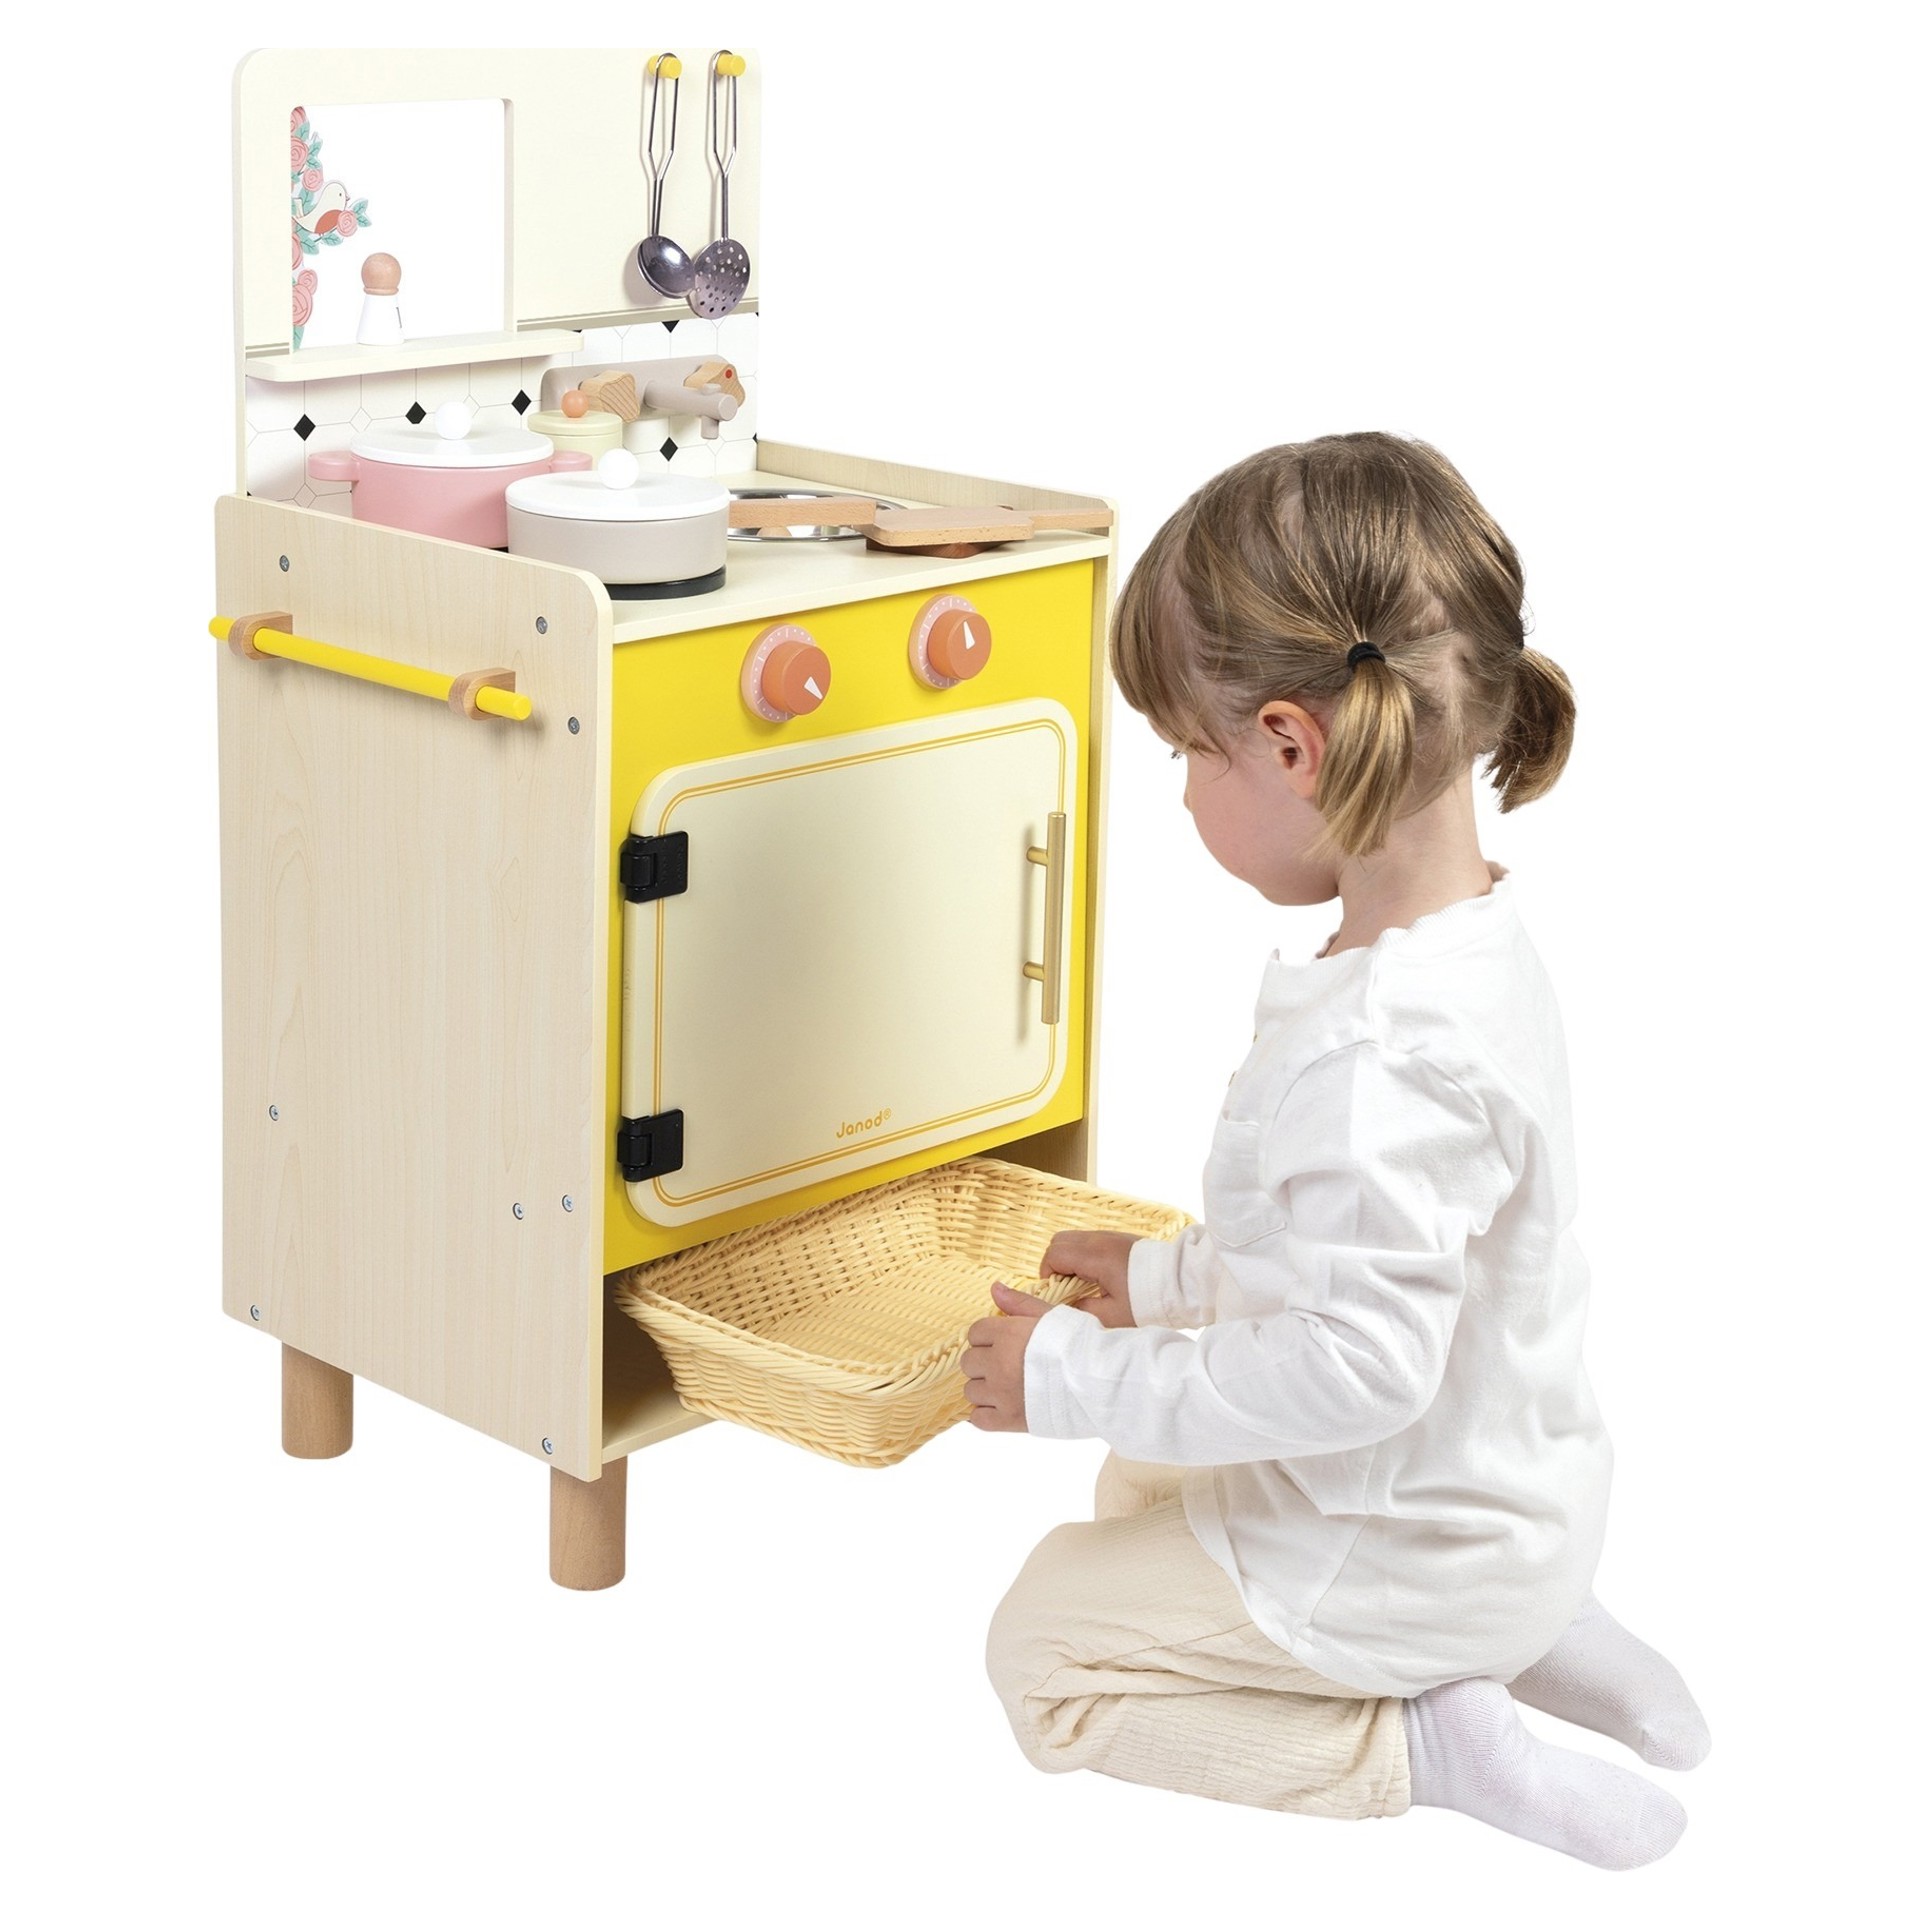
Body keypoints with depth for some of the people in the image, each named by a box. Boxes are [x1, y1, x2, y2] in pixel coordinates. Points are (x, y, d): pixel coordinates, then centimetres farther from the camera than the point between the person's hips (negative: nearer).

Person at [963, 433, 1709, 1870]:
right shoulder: (1474, 938, -3)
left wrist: (1081, 1380, -24)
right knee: (1141, 1484, 32)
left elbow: (1359, 1364, -33)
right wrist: (1176, 1276, 17)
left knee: (1042, 1643, 6)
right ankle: (1524, 1638, 15)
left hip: (1405, 1559, -9)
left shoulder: (1381, 1056, -35)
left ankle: (1417, 1741, -2)